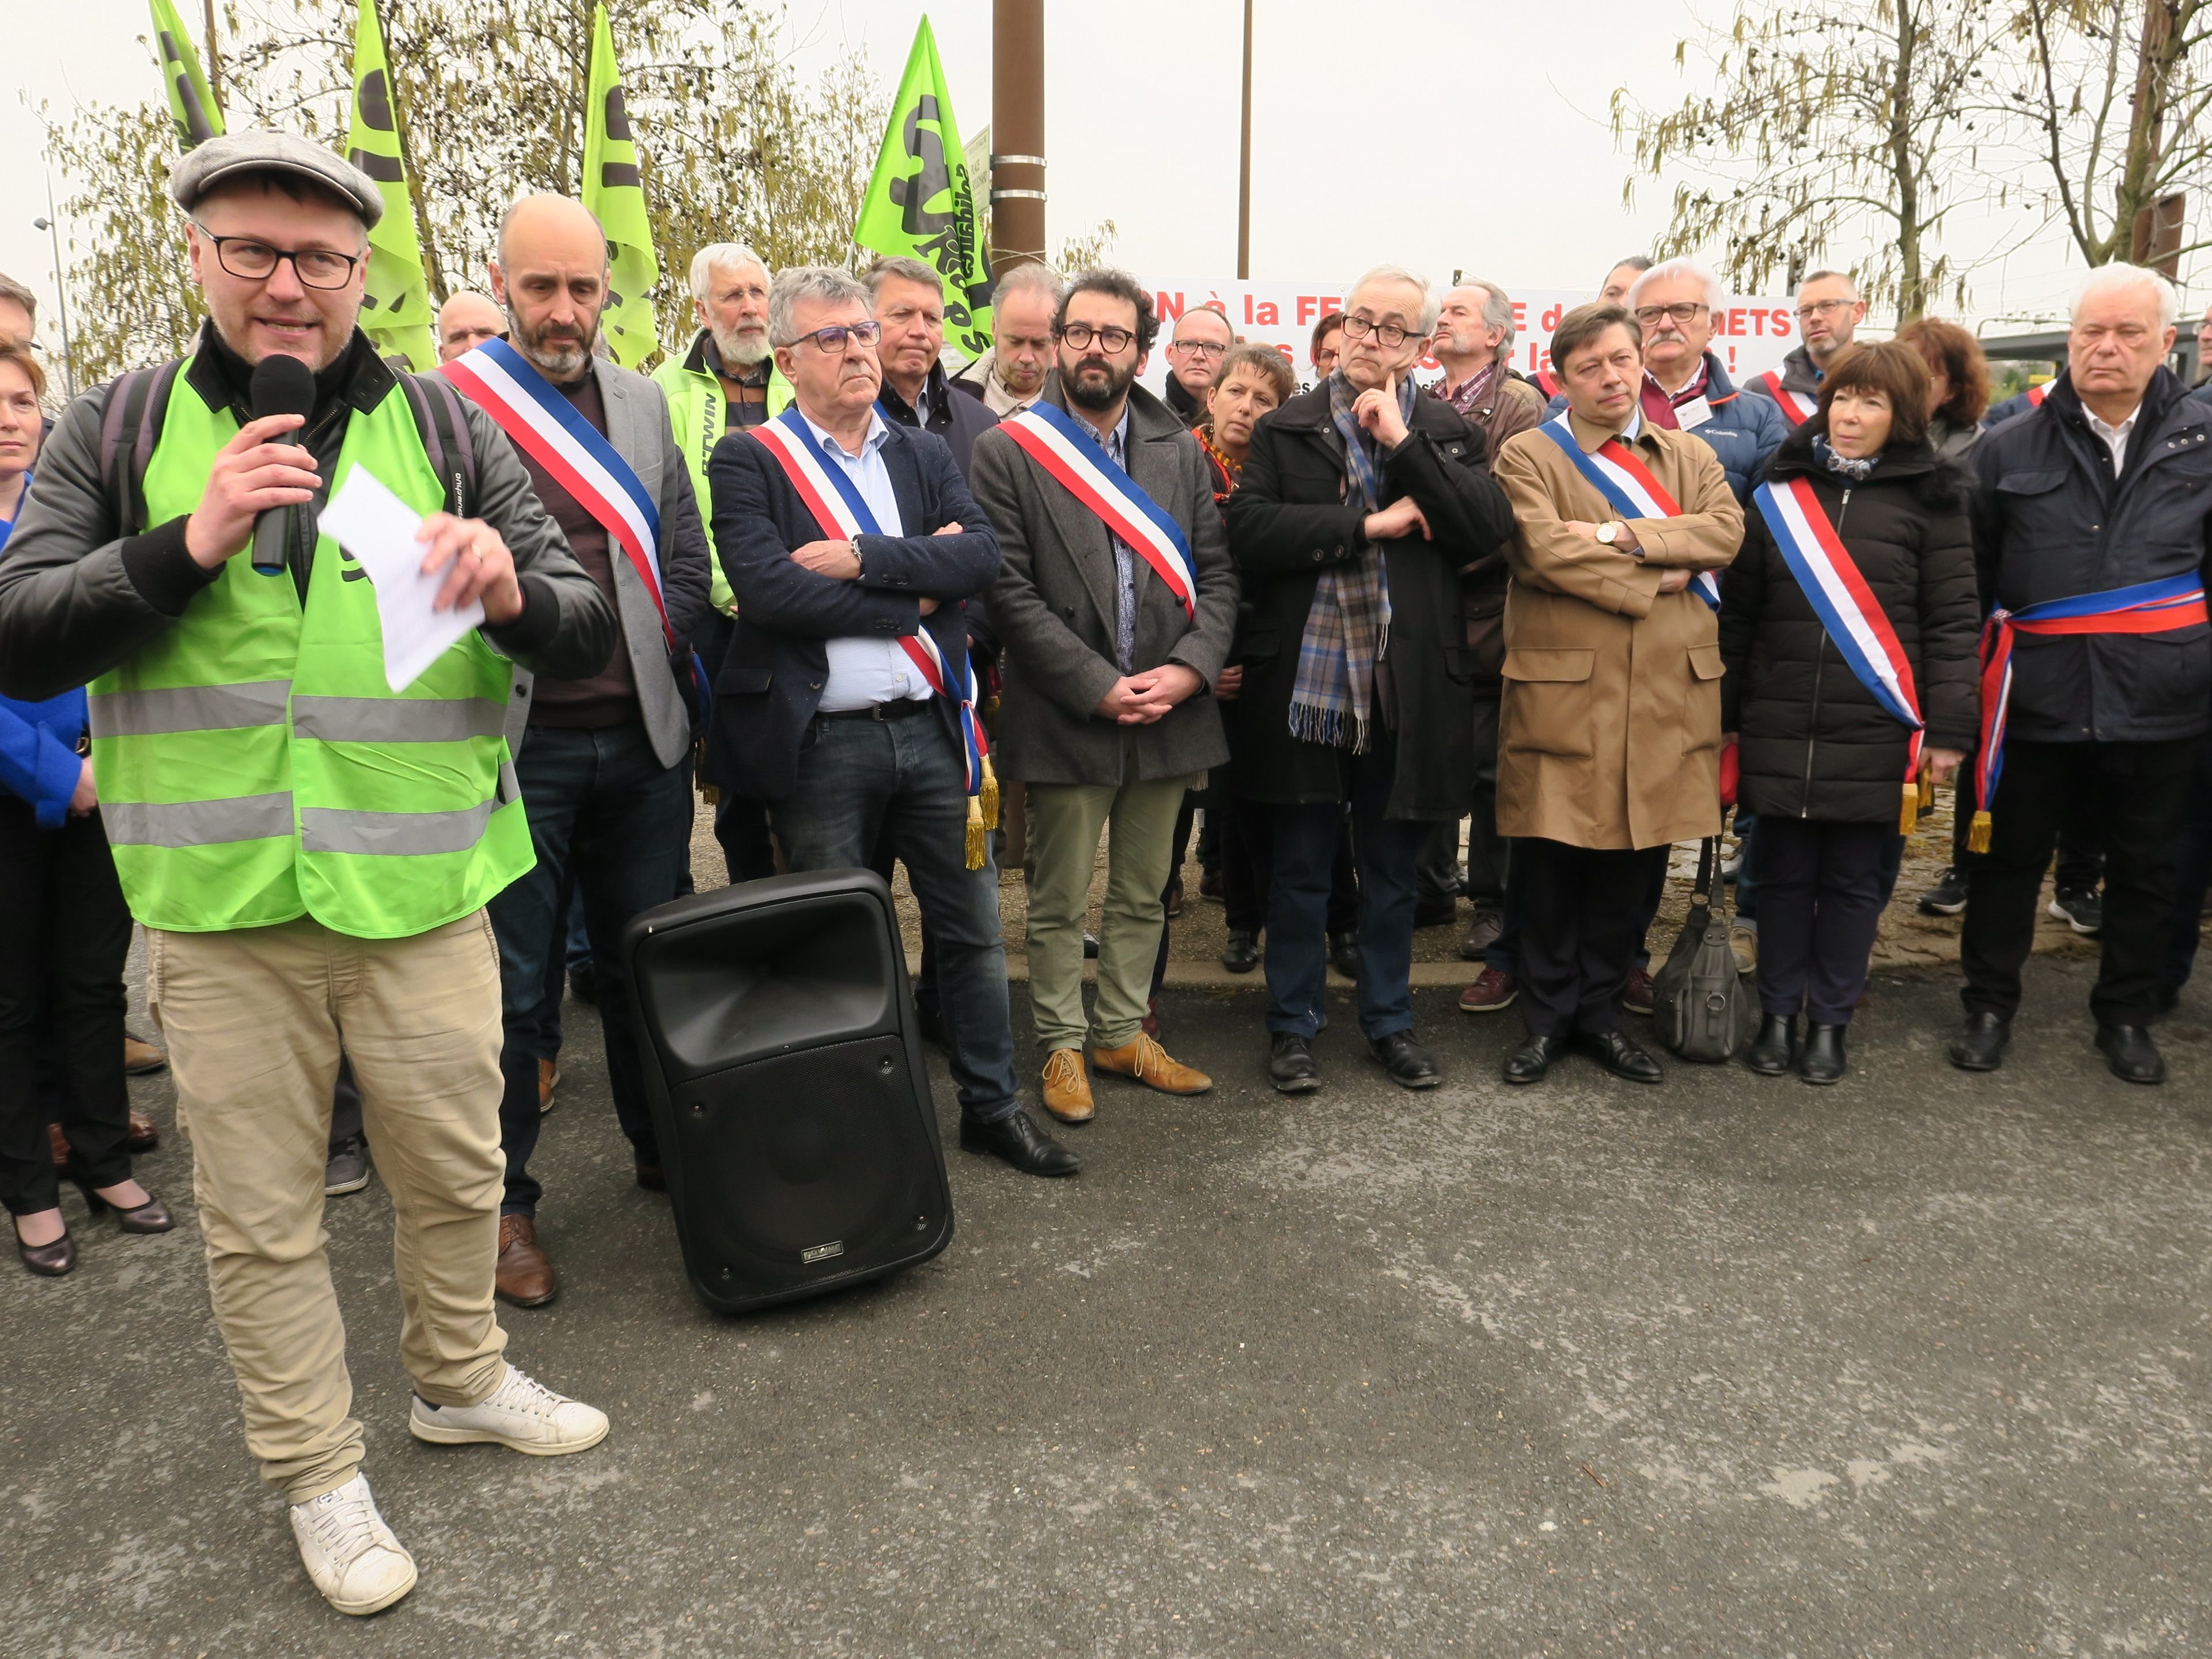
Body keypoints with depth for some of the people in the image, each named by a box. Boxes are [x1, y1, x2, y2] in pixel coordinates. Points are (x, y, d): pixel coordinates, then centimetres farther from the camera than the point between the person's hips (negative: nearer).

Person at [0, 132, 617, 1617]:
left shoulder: (447, 426, 4)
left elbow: (590, 638, -1)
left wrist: (513, 590, -24)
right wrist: (187, 543, -17)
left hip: (423, 894, 0)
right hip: (221, 903, 0)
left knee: (456, 1169, 15)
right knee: (262, 1213, 11)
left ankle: (463, 1380, 41)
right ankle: (318, 1474, 31)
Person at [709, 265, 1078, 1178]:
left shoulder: (925, 453, 12)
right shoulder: (750, 461, -2)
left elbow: (982, 554, -5)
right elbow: (768, 589, -18)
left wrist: (862, 559, -16)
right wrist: (916, 593, -12)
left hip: (932, 727, 4)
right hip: (822, 743, -3)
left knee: (974, 930, 11)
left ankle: (992, 1105, 27)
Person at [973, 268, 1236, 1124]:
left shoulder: (1181, 452, 10)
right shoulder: (1008, 451, -3)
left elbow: (1215, 575, 6)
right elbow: (1010, 592, -10)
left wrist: (1188, 668, -11)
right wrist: (1098, 686, -16)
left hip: (1168, 713, 4)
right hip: (1066, 718, -4)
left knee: (1141, 895, 15)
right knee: (1059, 904, 7)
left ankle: (1122, 1032, 30)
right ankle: (1062, 1046, 23)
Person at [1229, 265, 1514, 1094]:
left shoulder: (1447, 432, 8)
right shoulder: (1285, 428, 4)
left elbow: (1490, 529, -8)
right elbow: (1249, 532, -11)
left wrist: (1403, 442, -11)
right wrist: (1367, 525, -15)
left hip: (1407, 688, 1)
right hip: (1305, 683, -1)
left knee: (1393, 871, 13)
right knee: (1301, 870, 9)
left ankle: (1389, 1020, 29)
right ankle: (1293, 1025, 24)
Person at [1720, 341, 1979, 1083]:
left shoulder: (1929, 497, 0)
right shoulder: (1779, 493, 6)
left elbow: (1953, 622, -2)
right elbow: (1738, 612, 8)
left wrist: (1947, 730, -6)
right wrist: (1725, 713, 6)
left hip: (1875, 732, -1)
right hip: (1779, 727, 2)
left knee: (1854, 880, 7)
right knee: (1784, 874, 9)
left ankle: (1830, 1021, 20)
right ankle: (1778, 1014, 21)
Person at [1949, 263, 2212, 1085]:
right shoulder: (2009, 449, 0)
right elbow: (1968, 577, 3)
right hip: (2038, 699, -1)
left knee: (2145, 869, 14)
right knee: (2008, 860, 11)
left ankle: (2127, 1016, 32)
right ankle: (1990, 1007, 28)